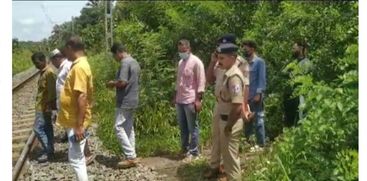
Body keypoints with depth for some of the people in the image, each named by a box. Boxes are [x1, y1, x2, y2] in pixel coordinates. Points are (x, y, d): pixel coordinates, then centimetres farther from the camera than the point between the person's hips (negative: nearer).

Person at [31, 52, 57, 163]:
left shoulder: (49, 73, -19)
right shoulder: (43, 72, 12)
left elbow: (52, 91, -22)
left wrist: (48, 106, -22)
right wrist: (47, 106, 20)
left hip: (44, 107, -10)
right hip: (41, 106, 10)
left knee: (38, 129, -7)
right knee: (47, 129, 13)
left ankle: (48, 152, 1)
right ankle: (49, 151, 20)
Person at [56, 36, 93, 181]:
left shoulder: (79, 67, -20)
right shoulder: (79, 65, 12)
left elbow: (82, 97, -26)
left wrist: (79, 125, -26)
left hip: (76, 122, -10)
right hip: (74, 120, 10)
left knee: (75, 158, -4)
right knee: (78, 157, 18)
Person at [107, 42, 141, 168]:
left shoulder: (125, 63, -16)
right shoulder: (135, 62, 14)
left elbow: (122, 82, -23)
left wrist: (112, 84, -5)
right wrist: (116, 83, 17)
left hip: (125, 101, -10)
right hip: (133, 100, 10)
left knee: (119, 128, -5)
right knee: (129, 128, 13)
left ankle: (130, 157, -6)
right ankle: (132, 156, 15)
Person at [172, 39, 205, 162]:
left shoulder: (196, 62, -10)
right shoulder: (180, 62, 14)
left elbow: (201, 82, -13)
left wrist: (198, 100, -18)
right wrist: (175, 96, 18)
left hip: (191, 100, -7)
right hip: (180, 100, 8)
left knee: (192, 128, 1)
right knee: (182, 127, 13)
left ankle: (194, 153, 8)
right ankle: (185, 149, 24)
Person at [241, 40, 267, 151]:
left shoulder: (259, 62, -4)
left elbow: (262, 79, -10)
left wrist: (258, 93, -17)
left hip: (256, 96, -6)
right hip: (246, 96, 7)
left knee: (258, 120, -2)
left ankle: (260, 144, 4)